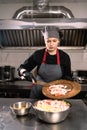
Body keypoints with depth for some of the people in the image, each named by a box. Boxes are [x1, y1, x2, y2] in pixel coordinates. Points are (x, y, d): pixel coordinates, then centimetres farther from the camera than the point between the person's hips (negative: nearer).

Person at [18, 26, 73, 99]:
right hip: (38, 94, 1)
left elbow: (68, 76, 3)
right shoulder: (38, 54, -8)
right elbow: (23, 67, -1)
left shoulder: (64, 57, -7)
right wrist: (25, 73, -22)